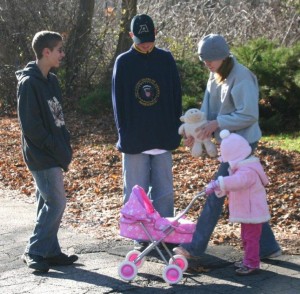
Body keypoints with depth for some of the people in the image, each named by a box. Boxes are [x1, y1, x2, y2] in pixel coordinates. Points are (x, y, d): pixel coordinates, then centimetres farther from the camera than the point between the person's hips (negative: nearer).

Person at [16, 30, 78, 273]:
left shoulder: (51, 81, 11)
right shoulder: (29, 83, -16)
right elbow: (31, 126, -18)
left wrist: (65, 145, 7)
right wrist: (56, 148, -15)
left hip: (53, 155, 8)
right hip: (42, 156, -8)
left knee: (48, 203, 12)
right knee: (56, 203, -8)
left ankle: (50, 251, 19)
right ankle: (34, 252, 1)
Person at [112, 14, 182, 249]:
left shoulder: (166, 59, 3)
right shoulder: (123, 62, 0)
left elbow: (176, 97, 6)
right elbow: (118, 101, 2)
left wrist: (176, 132, 1)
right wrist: (124, 135, -4)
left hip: (163, 139, 1)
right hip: (134, 140, -1)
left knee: (164, 192, 7)